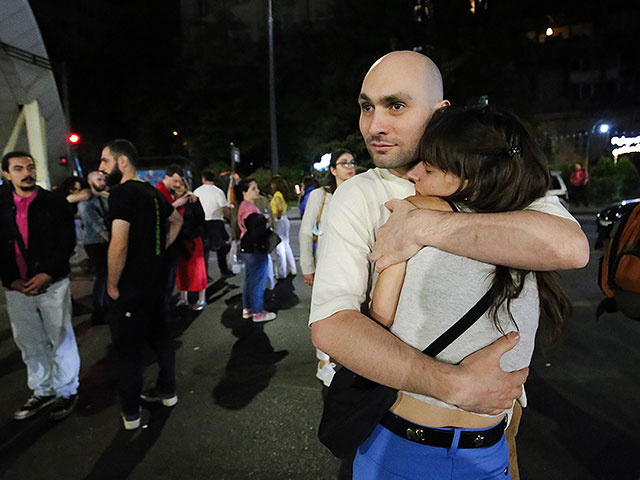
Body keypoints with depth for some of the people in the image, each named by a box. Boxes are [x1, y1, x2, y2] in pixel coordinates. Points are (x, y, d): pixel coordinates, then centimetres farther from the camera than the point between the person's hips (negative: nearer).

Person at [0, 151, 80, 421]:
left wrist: (47, 274, -15)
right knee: (29, 344, 13)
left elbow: (67, 242, -5)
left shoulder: (55, 203, -1)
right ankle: (42, 391, 29)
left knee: (61, 340, 4)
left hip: (53, 284, -3)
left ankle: (66, 391, 20)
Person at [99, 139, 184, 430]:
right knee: (159, 337, 19)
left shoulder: (122, 194, -17)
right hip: (156, 280, 8)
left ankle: (130, 413, 17)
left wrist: (112, 286, -14)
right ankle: (167, 391, 35)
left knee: (127, 348, 5)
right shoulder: (152, 193, 9)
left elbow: (119, 245, -25)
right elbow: (176, 220, 27)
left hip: (131, 287, -8)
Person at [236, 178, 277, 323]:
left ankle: (247, 308, 29)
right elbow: (256, 233, -26)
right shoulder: (250, 209, -21)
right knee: (258, 280, 0)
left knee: (249, 279, 18)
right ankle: (258, 312, 10)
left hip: (247, 249, 11)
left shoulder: (244, 206, 12)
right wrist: (269, 223, -13)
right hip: (255, 250, -11)